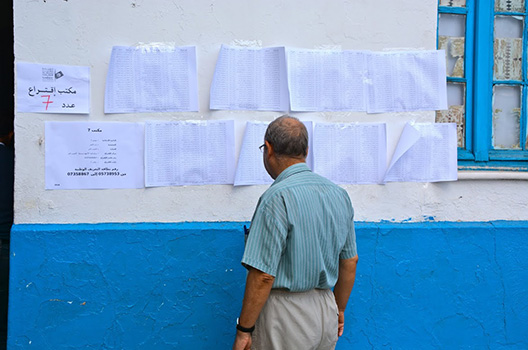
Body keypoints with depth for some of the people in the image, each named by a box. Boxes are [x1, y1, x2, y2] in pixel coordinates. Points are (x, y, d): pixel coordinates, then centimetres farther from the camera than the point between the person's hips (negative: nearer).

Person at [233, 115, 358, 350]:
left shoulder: (277, 198, -19)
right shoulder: (339, 194, 4)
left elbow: (263, 275, -21)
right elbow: (350, 261, 11)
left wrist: (243, 330, -12)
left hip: (284, 317, -7)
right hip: (326, 310, 7)